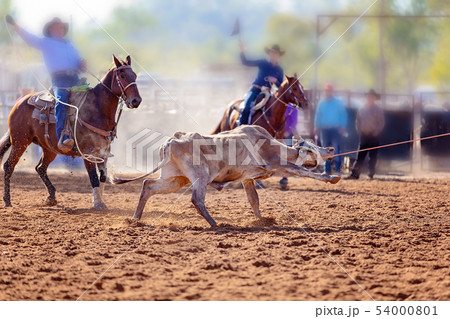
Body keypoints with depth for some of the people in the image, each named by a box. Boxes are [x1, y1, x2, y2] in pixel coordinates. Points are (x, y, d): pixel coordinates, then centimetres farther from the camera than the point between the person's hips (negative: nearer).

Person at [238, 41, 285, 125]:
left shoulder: (279, 70, 8)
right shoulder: (262, 63, 2)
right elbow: (246, 62, -1)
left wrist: (275, 81, -12)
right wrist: (242, 52, -16)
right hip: (255, 90, -3)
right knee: (247, 107, -24)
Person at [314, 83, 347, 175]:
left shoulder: (338, 103, 3)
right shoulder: (321, 103, 12)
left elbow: (343, 115, 2)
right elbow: (318, 116, 15)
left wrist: (342, 127, -7)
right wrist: (317, 127, 5)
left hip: (335, 129, -4)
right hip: (324, 130, 4)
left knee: (336, 150, -9)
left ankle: (337, 170, -8)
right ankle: (327, 170, 12)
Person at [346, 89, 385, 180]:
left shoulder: (379, 110, 1)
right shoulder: (361, 110, 10)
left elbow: (381, 124, -1)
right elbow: (358, 122, 13)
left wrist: (375, 133, -10)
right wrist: (360, 132, 1)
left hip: (374, 136, -2)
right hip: (364, 135, 2)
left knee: (373, 157, 0)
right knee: (360, 156, -3)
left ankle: (371, 175, 6)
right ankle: (355, 174, -8)